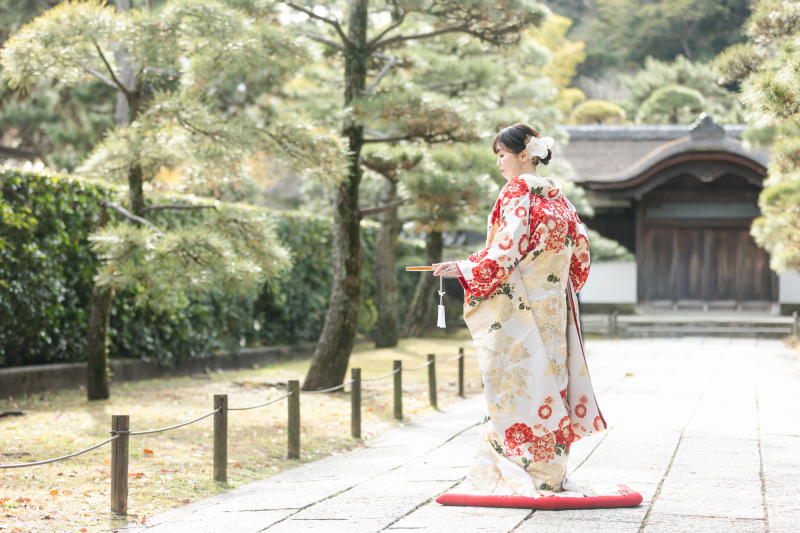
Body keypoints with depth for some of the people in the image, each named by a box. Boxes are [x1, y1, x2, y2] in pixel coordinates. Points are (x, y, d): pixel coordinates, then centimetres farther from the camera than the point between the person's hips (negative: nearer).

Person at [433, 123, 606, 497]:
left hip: (519, 304, -8)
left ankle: (532, 477, -5)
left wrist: (464, 268, -12)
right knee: (547, 377, 9)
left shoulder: (518, 190, -10)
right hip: (552, 305, 8)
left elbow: (510, 246, -17)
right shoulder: (557, 194, 13)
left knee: (518, 382, -5)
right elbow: (580, 246, 14)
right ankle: (550, 474, 12)